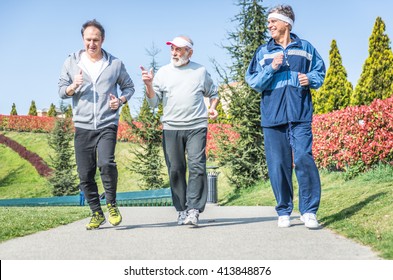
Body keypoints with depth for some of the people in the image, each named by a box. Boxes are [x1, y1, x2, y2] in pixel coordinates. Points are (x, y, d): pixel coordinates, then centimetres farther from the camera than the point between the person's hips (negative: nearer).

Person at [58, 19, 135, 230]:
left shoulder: (115, 64, 5)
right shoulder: (71, 62, 6)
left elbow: (129, 86, 15)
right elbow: (61, 91, 8)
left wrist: (121, 100, -5)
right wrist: (73, 87, -14)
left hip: (107, 125, -2)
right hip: (82, 127, 2)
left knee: (106, 163, -24)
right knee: (85, 174, 2)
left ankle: (111, 204, -1)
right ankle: (96, 213, 18)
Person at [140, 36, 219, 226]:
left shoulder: (200, 71, 11)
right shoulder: (163, 72, 11)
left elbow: (213, 93, 24)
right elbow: (154, 102, 8)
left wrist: (212, 108, 5)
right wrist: (149, 85, -9)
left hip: (196, 127, -1)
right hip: (171, 127, 1)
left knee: (197, 167, -13)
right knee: (175, 170, 1)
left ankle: (194, 210, -14)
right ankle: (182, 210, 10)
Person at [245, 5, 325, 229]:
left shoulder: (305, 48, 11)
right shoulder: (263, 52, 12)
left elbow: (320, 70, 19)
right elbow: (253, 82, 8)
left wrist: (311, 79, -2)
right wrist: (271, 68, -8)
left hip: (300, 115, -1)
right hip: (273, 116, 2)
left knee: (304, 159, -13)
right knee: (278, 164, 2)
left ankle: (309, 211, -4)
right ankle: (284, 212, 12)